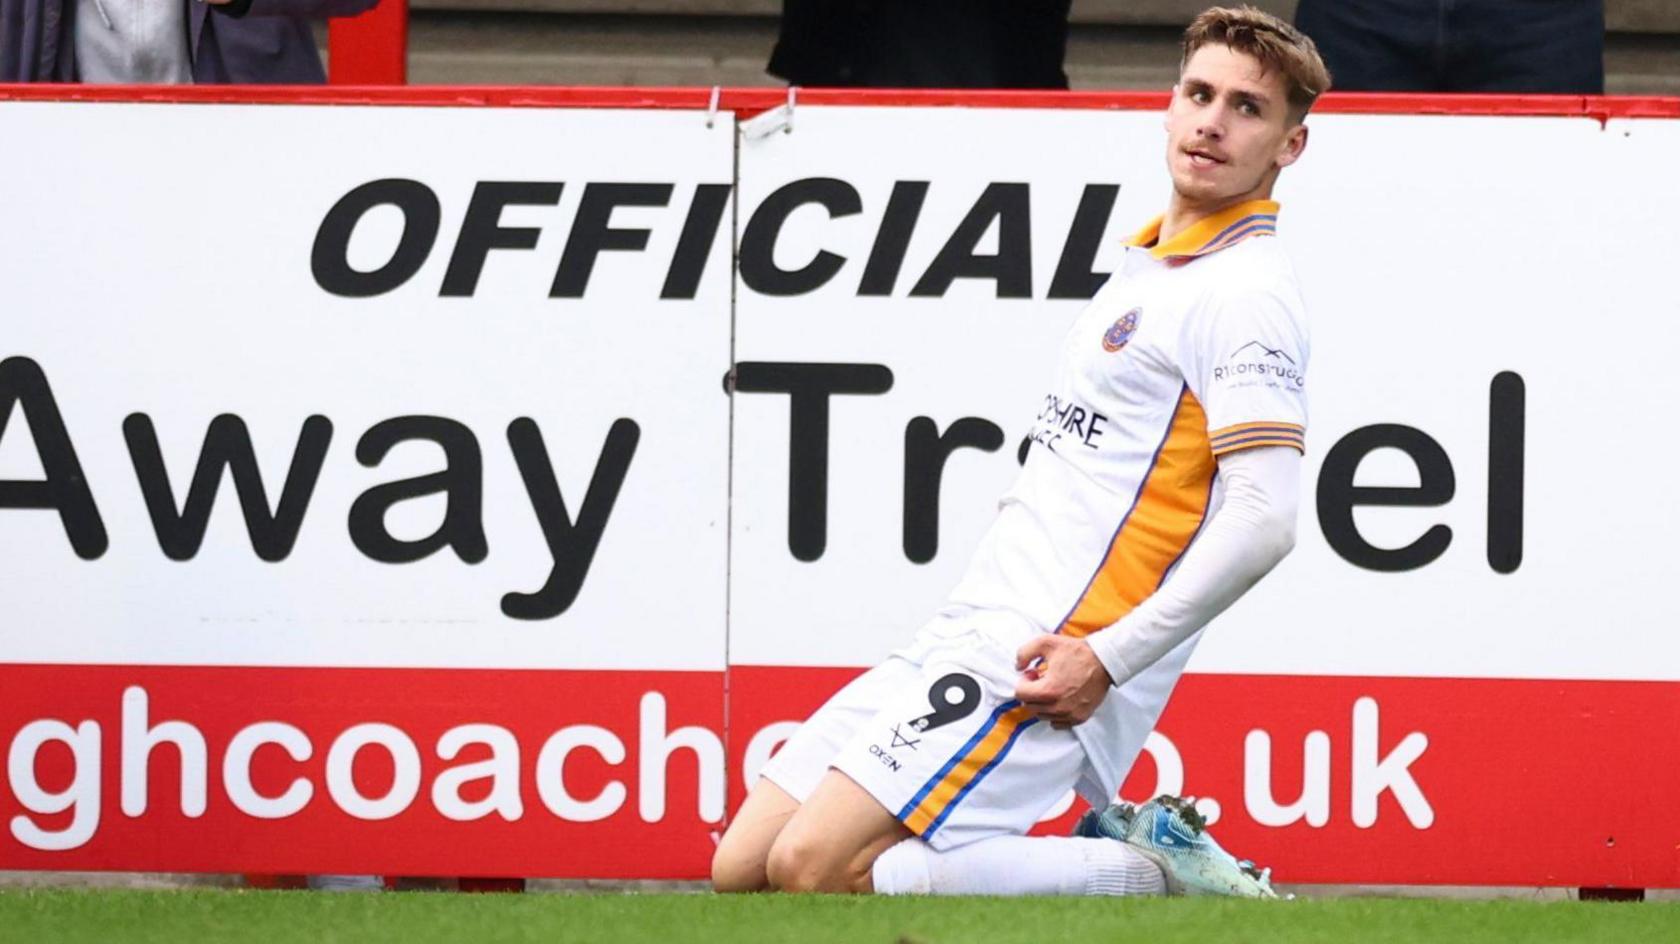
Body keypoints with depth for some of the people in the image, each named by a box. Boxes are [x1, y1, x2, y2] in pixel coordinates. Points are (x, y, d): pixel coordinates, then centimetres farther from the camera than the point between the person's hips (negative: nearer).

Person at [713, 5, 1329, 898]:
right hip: (967, 630, 10)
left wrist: (1107, 661, -23)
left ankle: (1151, 872, -11)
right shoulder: (1148, 264, 20)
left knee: (814, 872, -23)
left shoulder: (1244, 290, -10)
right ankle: (1119, 846, 4)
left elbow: (1263, 519, -21)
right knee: (740, 871, 4)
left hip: (1045, 670, -10)